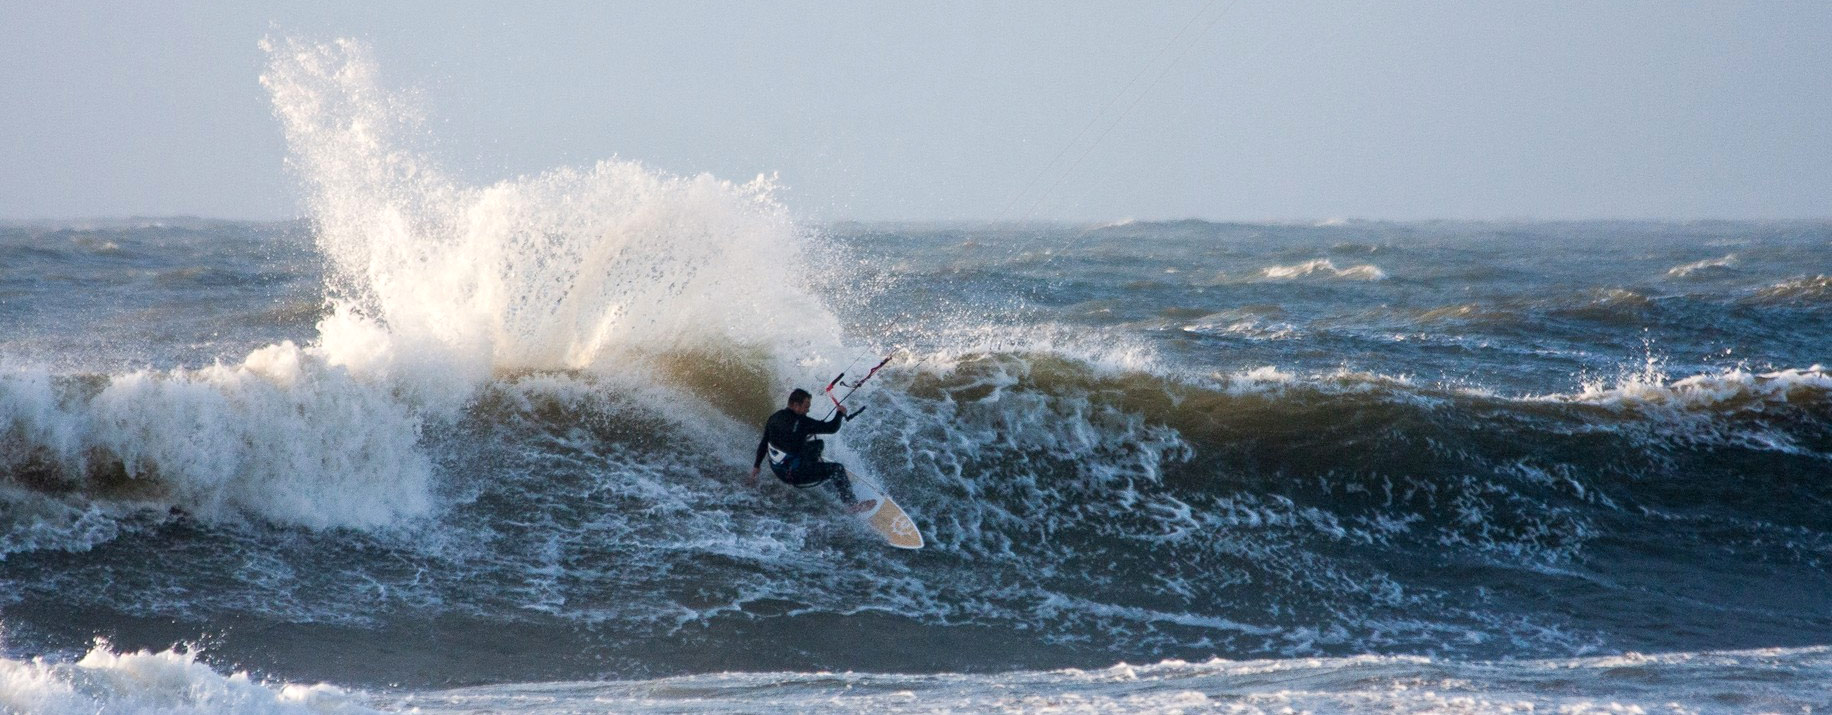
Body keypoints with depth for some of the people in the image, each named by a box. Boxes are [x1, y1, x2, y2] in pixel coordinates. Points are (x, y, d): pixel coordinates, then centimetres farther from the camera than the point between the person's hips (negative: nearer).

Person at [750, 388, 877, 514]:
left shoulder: (774, 418, -1)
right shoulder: (801, 422, -22)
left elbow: (763, 444, 9)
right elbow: (831, 428, -16)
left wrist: (756, 466, 20)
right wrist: (841, 413, 3)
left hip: (777, 470, 8)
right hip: (794, 474, -8)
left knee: (817, 444, 24)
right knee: (837, 469, -3)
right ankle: (851, 503, -9)